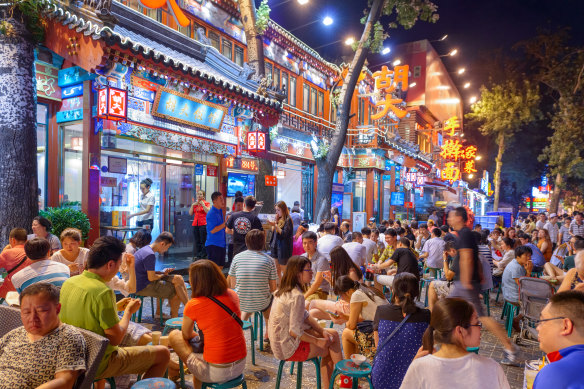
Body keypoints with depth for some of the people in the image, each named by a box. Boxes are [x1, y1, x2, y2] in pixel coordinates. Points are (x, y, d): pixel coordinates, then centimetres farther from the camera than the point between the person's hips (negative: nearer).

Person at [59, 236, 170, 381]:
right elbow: (115, 338, -22)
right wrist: (128, 311, -7)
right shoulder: (103, 292, -28)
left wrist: (116, 307, 11)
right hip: (98, 366, -8)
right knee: (163, 353, 1)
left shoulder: (69, 282, -2)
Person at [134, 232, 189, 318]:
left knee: (178, 279, 6)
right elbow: (151, 278, -23)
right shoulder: (150, 255, -23)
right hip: (144, 287, -10)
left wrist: (163, 272, 5)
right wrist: (163, 275, -3)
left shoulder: (145, 249, 10)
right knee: (177, 291, -8)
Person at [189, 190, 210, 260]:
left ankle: (203, 256, -3)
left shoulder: (206, 203, 3)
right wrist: (192, 205, 0)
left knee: (203, 241, -7)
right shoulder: (194, 203, 16)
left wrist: (203, 204, -12)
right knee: (196, 241, 6)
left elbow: (208, 212, -11)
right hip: (195, 224, 5)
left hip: (203, 224, -5)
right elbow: (190, 213, 9)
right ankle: (196, 256, 11)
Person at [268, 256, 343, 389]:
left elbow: (305, 316, 10)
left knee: (333, 334, 9)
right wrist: (317, 341, -12)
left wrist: (323, 331, 1)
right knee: (331, 348, 1)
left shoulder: (285, 290, 5)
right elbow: (295, 331, -25)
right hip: (289, 348, -9)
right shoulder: (297, 296, -25)